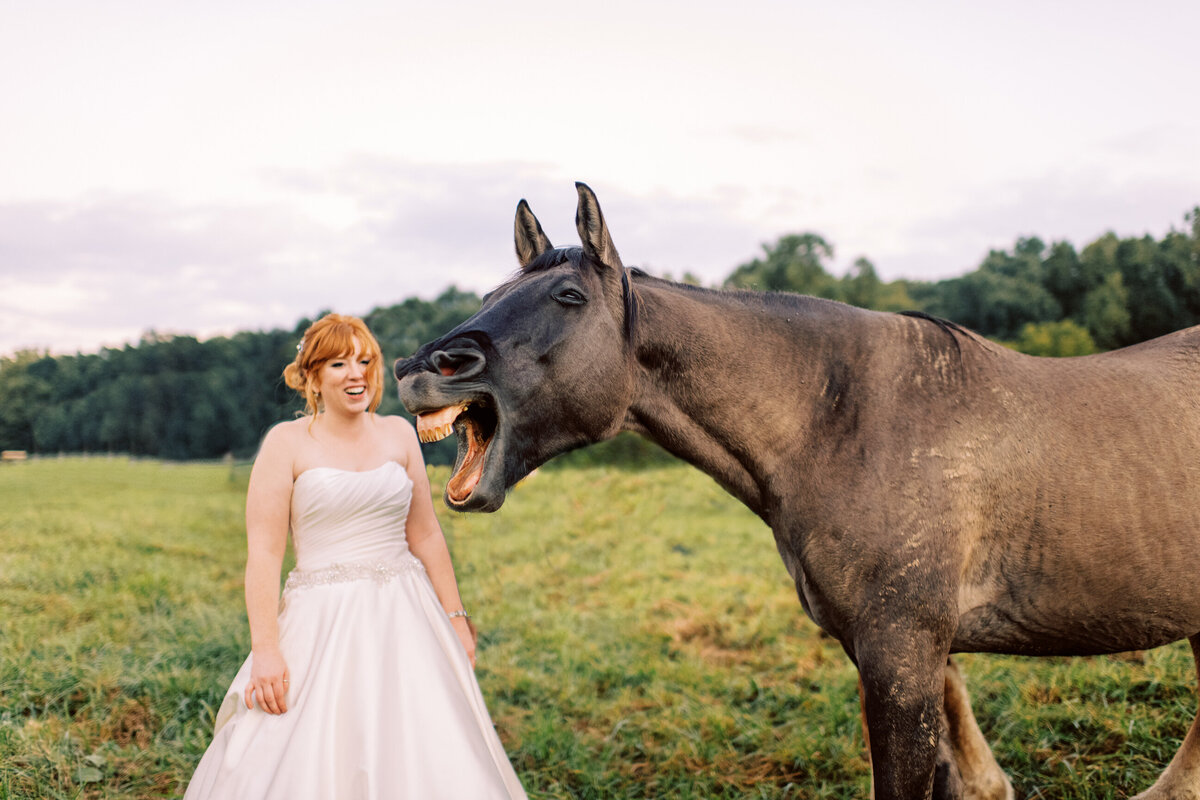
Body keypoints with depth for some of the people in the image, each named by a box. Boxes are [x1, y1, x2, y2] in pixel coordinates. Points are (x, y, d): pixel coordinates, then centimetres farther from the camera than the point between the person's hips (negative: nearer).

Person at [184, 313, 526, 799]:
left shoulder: (399, 434, 9)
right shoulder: (286, 443, -3)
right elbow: (263, 554, -7)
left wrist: (455, 617, 10)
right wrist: (265, 649, -15)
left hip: (405, 616, 4)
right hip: (324, 626, -3)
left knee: (426, 759, 2)